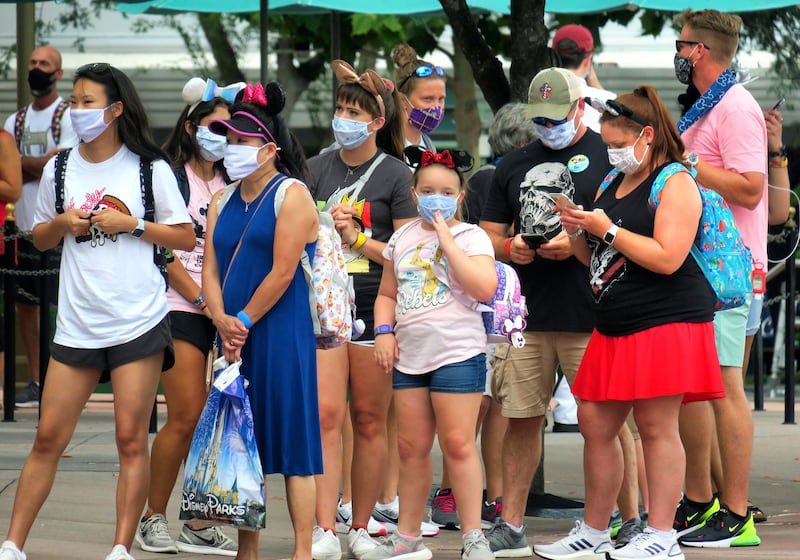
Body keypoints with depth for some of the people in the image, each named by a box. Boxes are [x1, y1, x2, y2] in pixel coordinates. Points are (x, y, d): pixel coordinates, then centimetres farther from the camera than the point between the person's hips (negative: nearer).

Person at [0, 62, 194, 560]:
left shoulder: (150, 168, 0)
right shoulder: (59, 170, 8)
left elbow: (187, 237, 2)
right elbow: (40, 238, 19)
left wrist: (131, 225, -10)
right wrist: (61, 224, -2)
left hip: (138, 321, -3)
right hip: (77, 323, 3)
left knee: (131, 438, -3)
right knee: (49, 438, 3)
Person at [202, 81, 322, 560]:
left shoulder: (291, 195, -5)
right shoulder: (224, 201, 15)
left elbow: (283, 272, -12)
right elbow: (211, 269, 10)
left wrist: (244, 322, -9)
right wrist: (222, 320, -7)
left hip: (282, 334, -7)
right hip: (235, 335, 7)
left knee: (291, 441, -7)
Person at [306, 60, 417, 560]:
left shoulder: (396, 175, 1)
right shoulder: (319, 169, 10)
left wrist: (358, 238, -12)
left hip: (375, 307, -2)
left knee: (370, 421, 4)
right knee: (326, 415, -9)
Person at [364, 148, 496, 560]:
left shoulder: (471, 237, -3)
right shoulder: (402, 238, 13)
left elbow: (485, 287, -19)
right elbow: (387, 294, 21)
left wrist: (447, 241, -16)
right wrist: (384, 330, 3)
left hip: (458, 353, -6)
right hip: (409, 355, 6)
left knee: (457, 445, -8)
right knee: (411, 448, 9)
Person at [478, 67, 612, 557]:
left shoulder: (605, 155, 2)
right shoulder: (514, 165, 18)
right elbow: (489, 235, 21)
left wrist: (579, 242, -17)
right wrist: (509, 247, -1)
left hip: (589, 314, -5)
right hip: (526, 312, 5)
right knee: (521, 419, 8)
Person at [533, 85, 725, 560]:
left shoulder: (675, 183, -7)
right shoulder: (611, 184, 18)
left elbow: (667, 258, -18)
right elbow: (598, 259, 23)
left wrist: (606, 229, -14)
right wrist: (580, 233, 2)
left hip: (666, 322, -9)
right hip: (616, 325, 9)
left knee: (657, 426, -8)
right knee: (595, 424, 8)